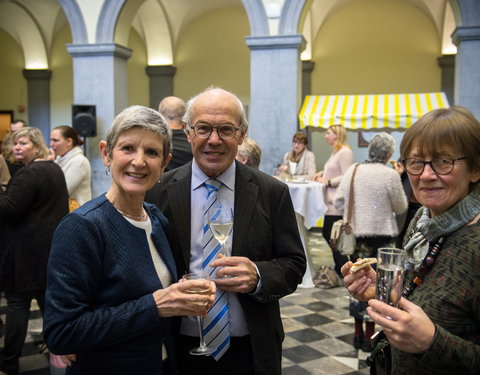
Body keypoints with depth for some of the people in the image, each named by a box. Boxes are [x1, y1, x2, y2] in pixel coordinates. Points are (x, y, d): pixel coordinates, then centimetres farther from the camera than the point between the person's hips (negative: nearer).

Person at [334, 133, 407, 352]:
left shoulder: (352, 171, 0)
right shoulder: (390, 175, -12)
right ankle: (369, 336, 13)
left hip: (355, 234, 4)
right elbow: (400, 207, -2)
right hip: (380, 236, -4)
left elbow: (338, 203, 4)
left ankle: (358, 334, 25)